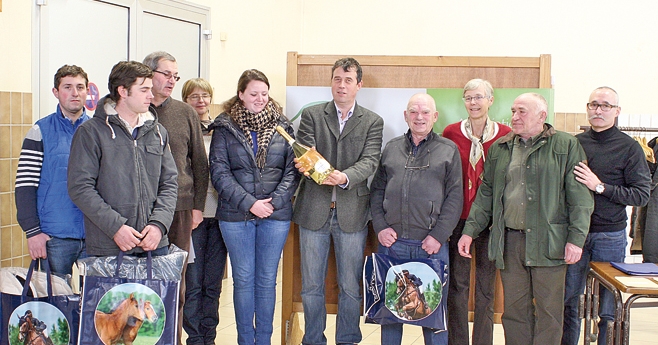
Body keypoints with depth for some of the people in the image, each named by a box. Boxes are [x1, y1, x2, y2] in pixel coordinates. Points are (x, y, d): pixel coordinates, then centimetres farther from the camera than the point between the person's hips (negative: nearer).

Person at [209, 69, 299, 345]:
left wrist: (274, 202, -11)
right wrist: (249, 203, -13)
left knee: (267, 280, 8)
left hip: (276, 215, 1)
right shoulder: (225, 127, 1)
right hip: (236, 215, -1)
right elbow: (219, 172, -5)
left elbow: (293, 169, 2)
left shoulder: (282, 126, 4)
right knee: (243, 279, 7)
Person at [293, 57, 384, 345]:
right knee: (311, 286, 8)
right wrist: (304, 164, -27)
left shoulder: (372, 122, 6)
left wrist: (345, 177, -26)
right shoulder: (311, 115, 7)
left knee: (350, 287, 7)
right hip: (314, 210, 1)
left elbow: (370, 161, -6)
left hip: (352, 211, 0)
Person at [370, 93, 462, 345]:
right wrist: (380, 227, -1)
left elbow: (455, 197, 0)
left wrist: (438, 236, -9)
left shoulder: (449, 150, 6)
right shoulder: (391, 148, 13)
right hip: (391, 241, 2)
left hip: (431, 245, -2)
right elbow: (376, 190, 12)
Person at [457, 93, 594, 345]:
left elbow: (580, 197, -3)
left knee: (549, 312, 3)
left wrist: (576, 238, -10)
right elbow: (486, 194, 16)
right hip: (509, 241, 4)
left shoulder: (567, 146, 0)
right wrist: (470, 230, 8)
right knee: (514, 309, 10)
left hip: (548, 242, -4)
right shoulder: (499, 149, 13)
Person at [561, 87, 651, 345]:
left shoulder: (629, 147, -3)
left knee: (609, 306, 3)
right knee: (567, 301, 7)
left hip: (610, 235, -3)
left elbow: (641, 195, -8)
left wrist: (600, 187, -18)